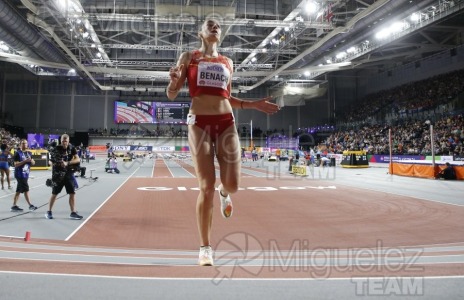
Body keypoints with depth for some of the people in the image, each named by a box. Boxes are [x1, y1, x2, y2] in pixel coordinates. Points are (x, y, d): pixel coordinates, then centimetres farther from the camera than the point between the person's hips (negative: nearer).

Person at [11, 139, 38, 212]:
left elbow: (33, 163, 13)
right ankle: (30, 205, -3)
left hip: (26, 174, 7)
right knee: (26, 189, -7)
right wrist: (25, 161, -23)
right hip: (20, 175, -7)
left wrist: (31, 160, -9)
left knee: (18, 190, 12)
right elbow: (16, 164, -15)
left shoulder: (29, 153, 12)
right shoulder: (18, 153, -8)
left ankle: (14, 206, 18)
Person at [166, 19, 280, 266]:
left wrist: (254, 105, 14)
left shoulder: (227, 62, 19)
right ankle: (205, 247, 5)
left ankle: (223, 193, 34)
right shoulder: (189, 57, 10)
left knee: (232, 184, -7)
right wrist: (174, 79, -15)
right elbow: (171, 95, 7)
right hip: (199, 122, -3)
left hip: (226, 123, 3)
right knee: (206, 187, -9)